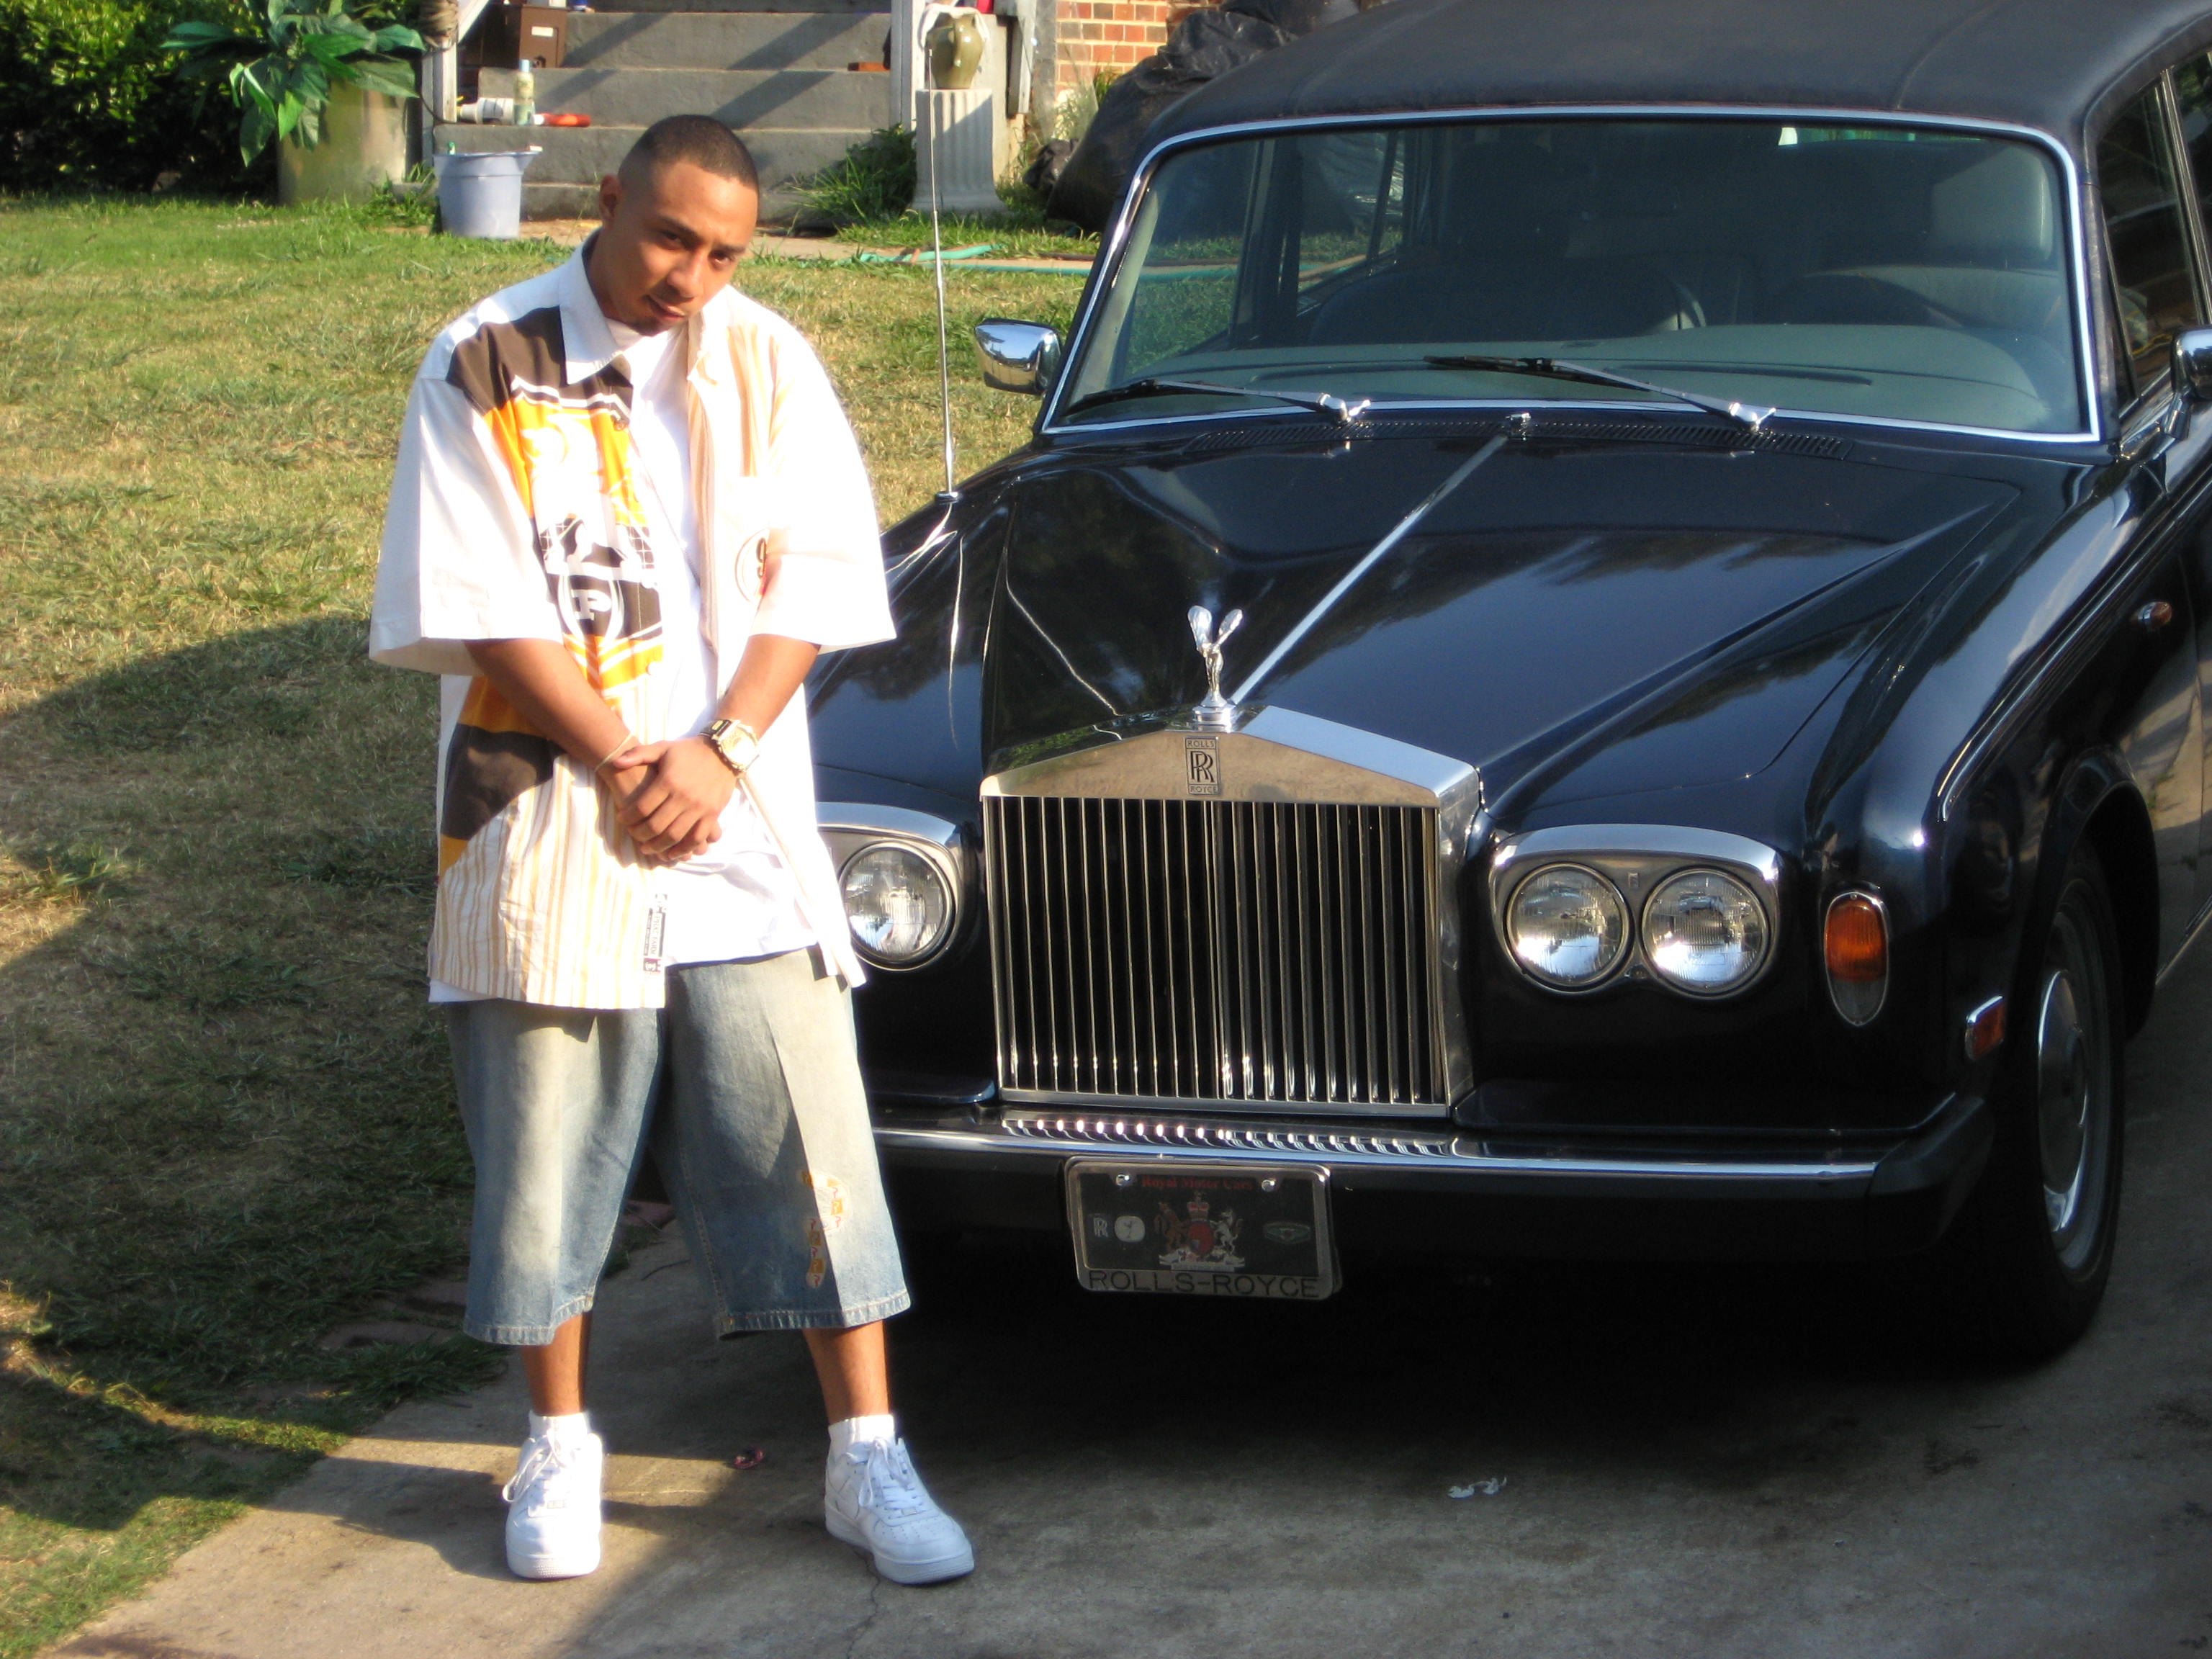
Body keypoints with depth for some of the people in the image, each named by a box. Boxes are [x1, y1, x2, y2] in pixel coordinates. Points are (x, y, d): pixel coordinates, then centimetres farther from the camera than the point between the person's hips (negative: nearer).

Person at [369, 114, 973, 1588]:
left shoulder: (767, 365, 4)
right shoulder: (487, 370, -4)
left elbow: (814, 582, 1)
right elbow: (482, 612, -8)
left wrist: (717, 754, -11)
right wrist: (621, 766, -13)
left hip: (743, 817, 2)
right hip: (548, 816, -2)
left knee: (806, 1135, 1)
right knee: (549, 1142, 7)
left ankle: (869, 1458, 8)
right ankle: (560, 1446, 23)